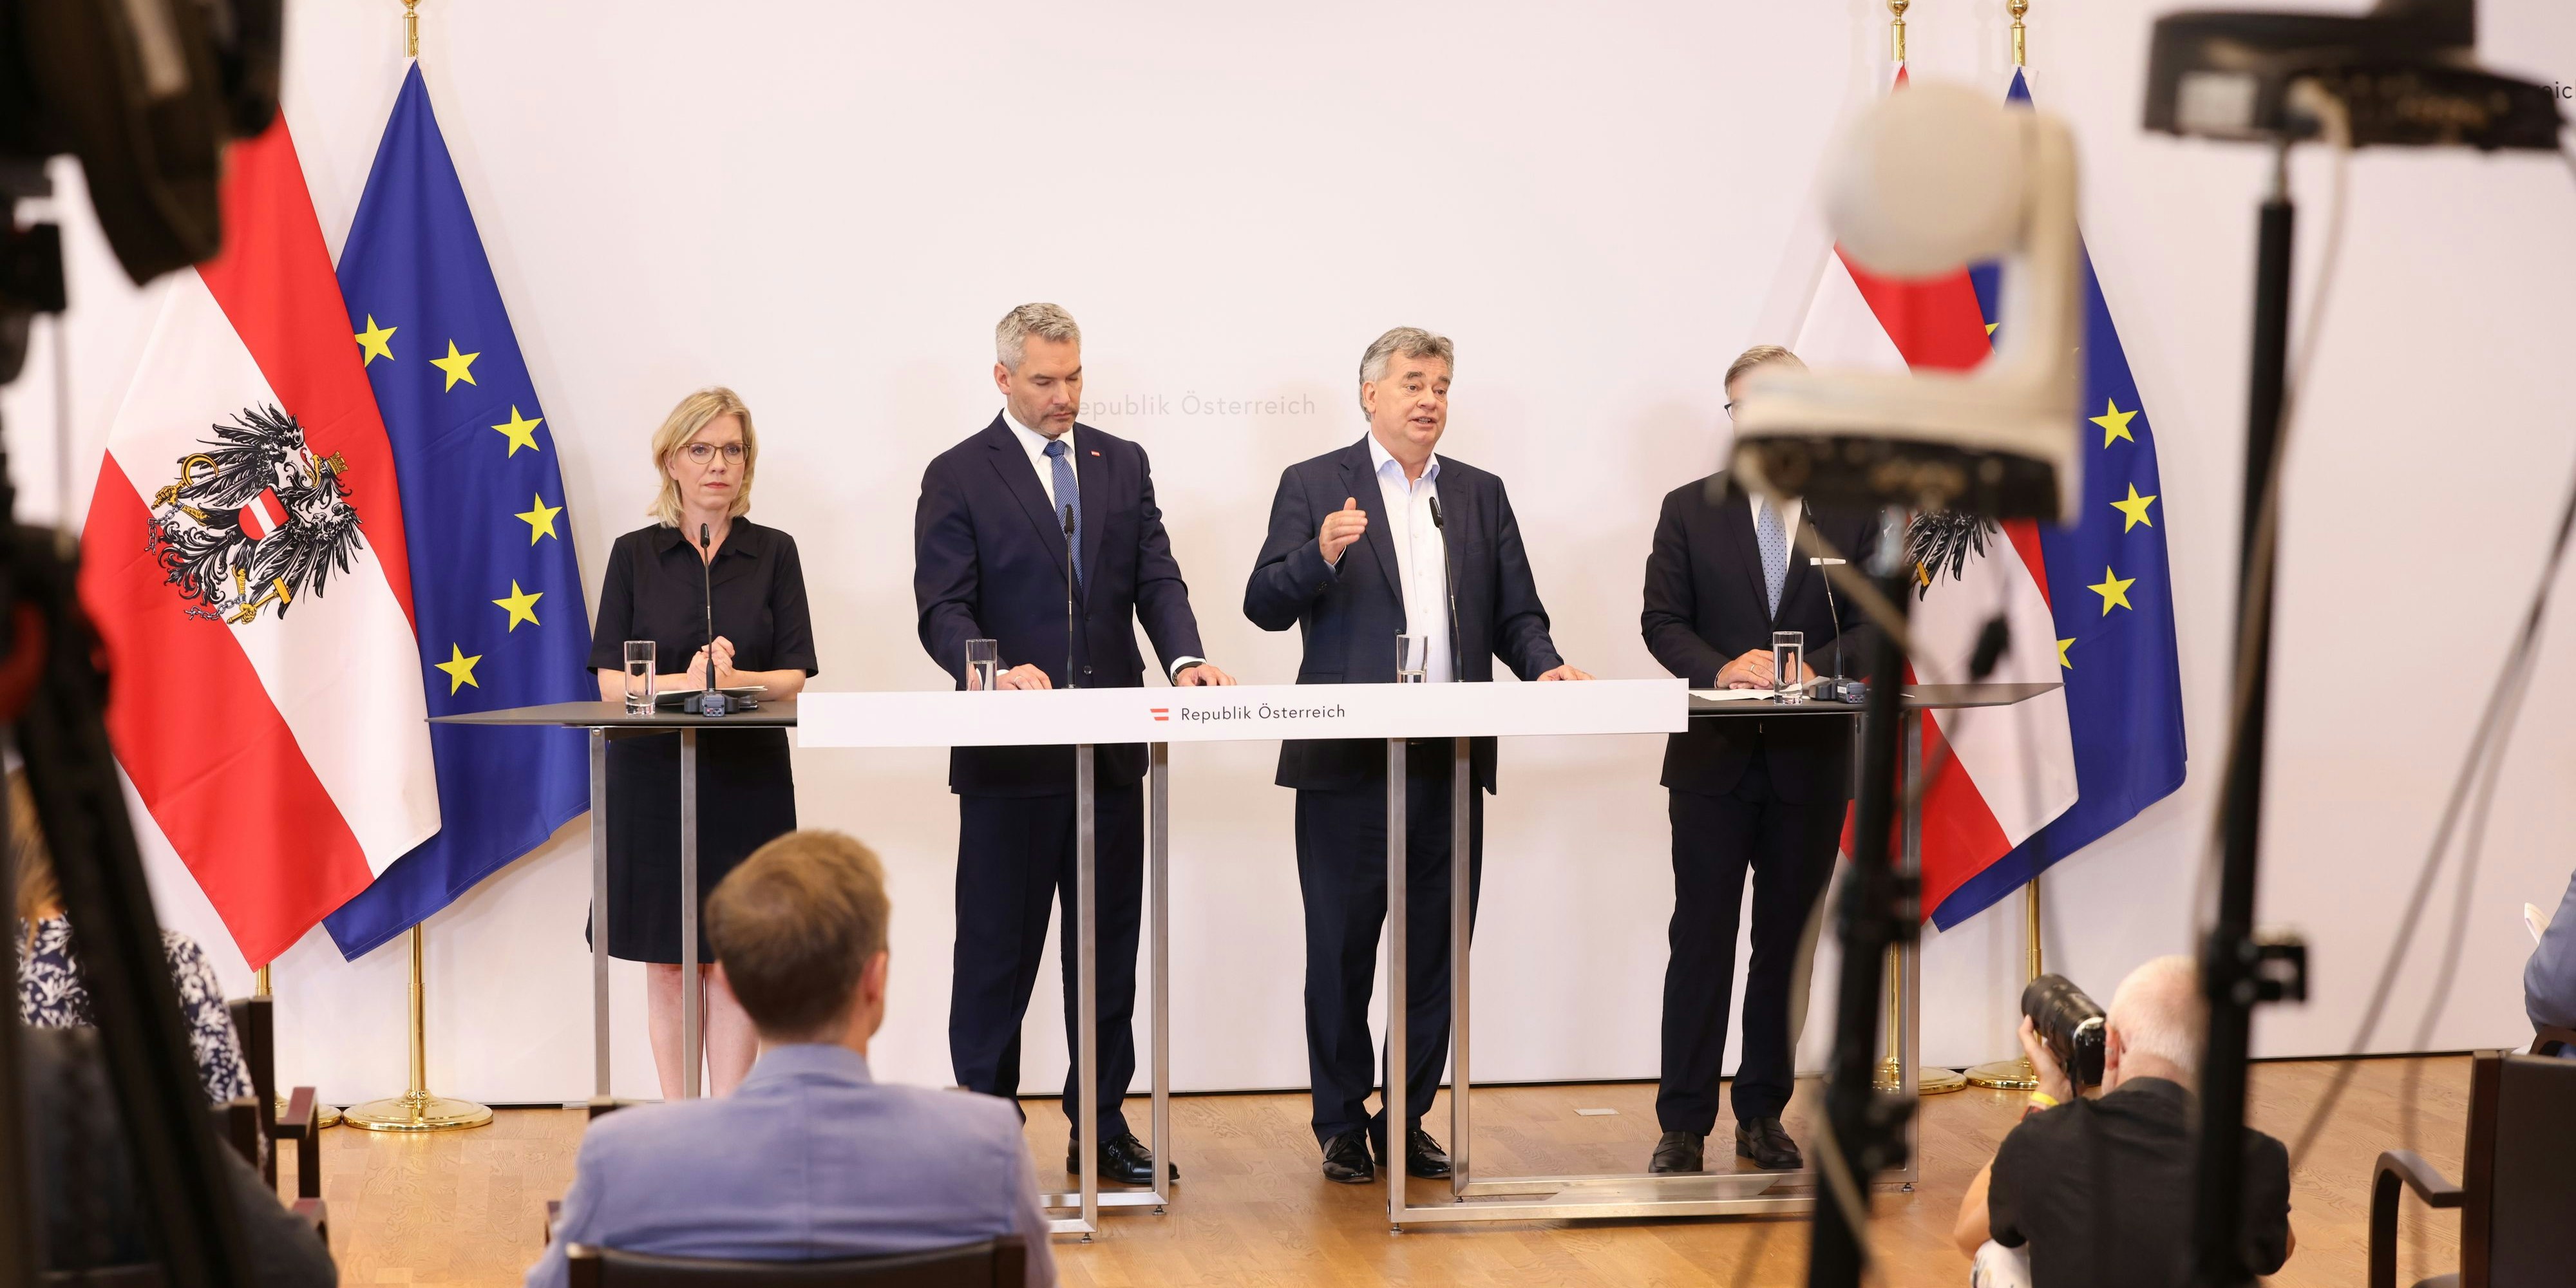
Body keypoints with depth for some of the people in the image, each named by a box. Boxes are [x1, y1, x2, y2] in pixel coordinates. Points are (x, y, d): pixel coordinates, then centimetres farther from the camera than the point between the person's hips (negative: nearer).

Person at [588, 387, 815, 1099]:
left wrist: (733, 679, -19)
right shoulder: (635, 555, 4)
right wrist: (684, 681, -20)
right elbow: (611, 681, -3)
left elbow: (793, 677, -1)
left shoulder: (774, 553, 5)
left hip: (747, 775, 0)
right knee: (667, 962, 4)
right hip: (655, 774, 0)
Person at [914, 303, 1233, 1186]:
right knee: (998, 949, 2)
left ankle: (1100, 1127, 18)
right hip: (1010, 754, -4)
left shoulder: (1123, 465, 11)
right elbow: (942, 612, -8)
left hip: (1112, 746, 4)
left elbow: (1156, 579, 5)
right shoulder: (958, 477, -2)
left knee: (1110, 946, 9)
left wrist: (1185, 659, -15)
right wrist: (997, 671, -28)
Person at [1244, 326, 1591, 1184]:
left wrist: (1545, 667, -7)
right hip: (1347, 761, -4)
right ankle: (1342, 1124, 12)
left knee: (1432, 952, 6)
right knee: (1341, 950, 2)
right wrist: (1323, 555, -23)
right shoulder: (1314, 486, 4)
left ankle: (1407, 1120, 16)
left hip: (1449, 763, 4)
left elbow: (1516, 614, 13)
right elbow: (1265, 605, -5)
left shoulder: (1481, 495, 16)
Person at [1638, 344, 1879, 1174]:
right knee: (1701, 941, -1)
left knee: (1788, 943, 7)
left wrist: (1813, 669, -17)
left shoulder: (1856, 513, 6)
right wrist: (1720, 669, -17)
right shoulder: (1690, 510, 6)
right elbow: (1662, 620, 1)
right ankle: (1684, 1125, 2)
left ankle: (1763, 1115, 18)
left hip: (1812, 762, 1)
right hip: (1712, 760, -1)